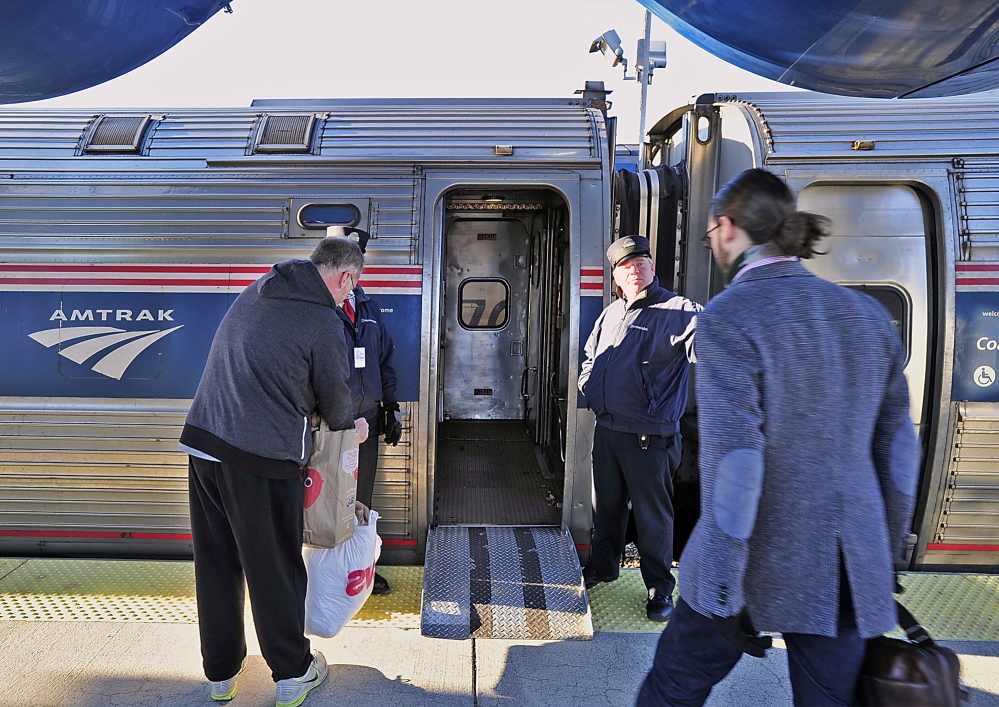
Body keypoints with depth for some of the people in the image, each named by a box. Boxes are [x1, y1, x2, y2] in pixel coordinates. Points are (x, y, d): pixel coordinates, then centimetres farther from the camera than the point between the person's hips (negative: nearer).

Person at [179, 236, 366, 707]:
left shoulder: (254, 292, 10)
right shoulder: (324, 326, -11)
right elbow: (335, 403, 0)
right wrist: (352, 427, 23)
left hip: (202, 440, 7)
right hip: (264, 457, -6)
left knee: (215, 562, 16)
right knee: (274, 567, 8)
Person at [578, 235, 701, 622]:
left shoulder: (677, 310, -10)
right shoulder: (610, 314, 13)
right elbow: (590, 356, 26)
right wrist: (589, 383, 9)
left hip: (649, 436, -6)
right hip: (606, 429, 7)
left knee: (652, 514, 5)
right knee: (605, 504, 21)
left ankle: (660, 589, 23)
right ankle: (602, 565, 41)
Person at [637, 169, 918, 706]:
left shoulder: (728, 318, -17)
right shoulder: (866, 314, 2)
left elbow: (733, 465, -23)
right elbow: (896, 449, 5)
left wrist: (723, 596, -14)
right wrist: (882, 560, 17)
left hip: (759, 560, -5)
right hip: (844, 569, 5)